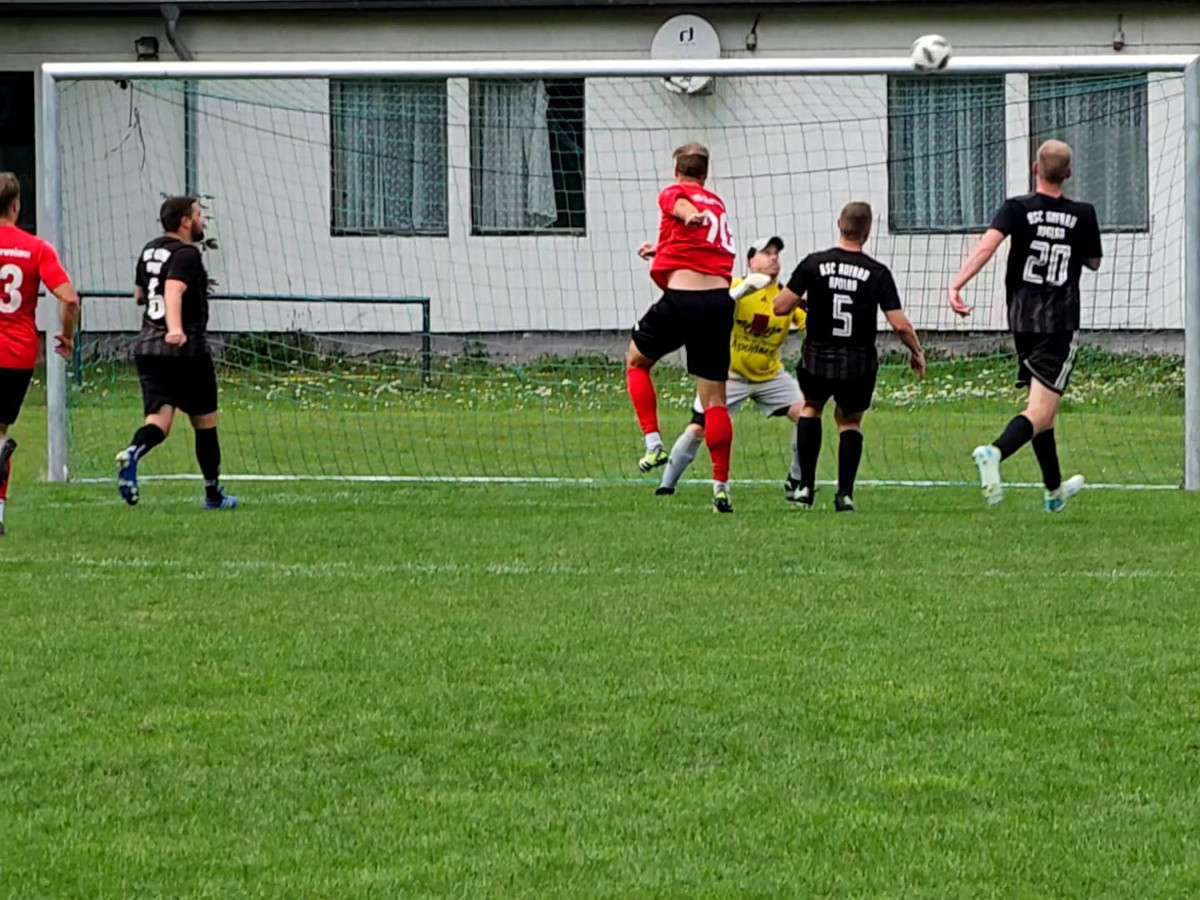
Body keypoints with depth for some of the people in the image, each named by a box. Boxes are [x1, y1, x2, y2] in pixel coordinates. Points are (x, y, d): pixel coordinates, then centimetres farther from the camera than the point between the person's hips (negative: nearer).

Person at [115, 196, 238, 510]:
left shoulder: (150, 251, 14)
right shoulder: (186, 254, -11)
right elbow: (173, 291, -28)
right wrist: (176, 329, -43)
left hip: (147, 348, 6)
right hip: (186, 350, -6)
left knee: (159, 419, -2)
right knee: (205, 421, 10)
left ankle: (133, 452, -35)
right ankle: (213, 493, 18)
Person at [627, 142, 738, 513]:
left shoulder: (673, 194, 5)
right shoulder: (718, 204, 23)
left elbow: (684, 206, -21)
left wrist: (694, 217, -43)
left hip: (681, 299, -4)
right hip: (719, 300, 4)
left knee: (636, 361, 22)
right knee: (714, 399, 6)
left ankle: (653, 444, 10)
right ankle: (721, 484, 0)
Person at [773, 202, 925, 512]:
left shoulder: (813, 264, -7)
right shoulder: (878, 273, -8)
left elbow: (781, 306, -6)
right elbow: (900, 324, -11)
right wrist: (917, 351, 8)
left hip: (818, 360, 0)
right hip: (859, 364, 0)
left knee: (811, 407, 27)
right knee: (850, 422, 21)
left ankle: (806, 486, 16)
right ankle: (845, 493, 6)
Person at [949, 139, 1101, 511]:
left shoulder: (1017, 209, -3)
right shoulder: (1083, 215, -1)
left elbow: (987, 245, -21)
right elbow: (1094, 262, 15)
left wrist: (957, 283, -27)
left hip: (1022, 319, 3)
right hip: (1061, 323, -3)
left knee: (1039, 404, 19)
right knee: (1041, 412, -10)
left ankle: (1054, 490, 31)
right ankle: (995, 453, -39)